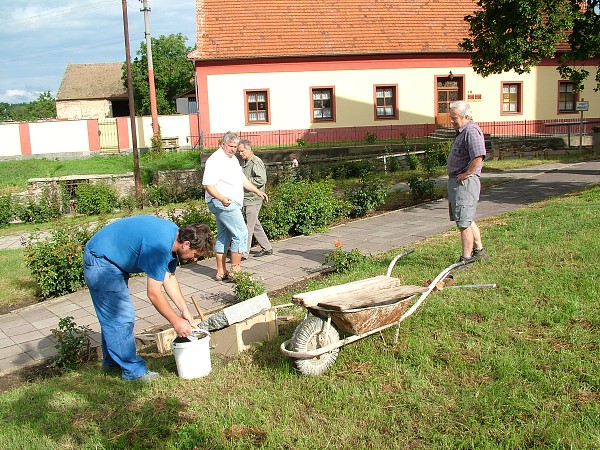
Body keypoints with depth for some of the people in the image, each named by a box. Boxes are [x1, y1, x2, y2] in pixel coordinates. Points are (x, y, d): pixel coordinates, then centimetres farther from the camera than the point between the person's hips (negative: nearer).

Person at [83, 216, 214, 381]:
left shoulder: (174, 234, -3)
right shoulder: (160, 245, -32)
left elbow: (169, 277, 6)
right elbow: (154, 293, -26)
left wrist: (184, 310, 2)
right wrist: (176, 322, -16)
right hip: (100, 261, -10)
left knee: (112, 316, 21)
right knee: (121, 318, -5)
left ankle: (112, 360, 37)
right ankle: (133, 370, 8)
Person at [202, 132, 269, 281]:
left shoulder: (233, 159, 18)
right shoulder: (215, 160, -14)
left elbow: (242, 179, 26)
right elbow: (208, 184, -22)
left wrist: (257, 191, 18)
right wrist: (221, 198, -36)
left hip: (230, 203, 10)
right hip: (223, 203, -10)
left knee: (224, 237, 11)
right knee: (241, 233, -12)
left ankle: (221, 272, 17)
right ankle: (235, 271, -9)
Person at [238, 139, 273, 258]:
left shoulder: (256, 162, -12)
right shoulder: (244, 163, 17)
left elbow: (262, 180, -21)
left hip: (253, 199, -9)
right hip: (245, 199, 9)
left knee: (248, 227, -7)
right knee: (255, 225, 14)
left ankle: (243, 252, -4)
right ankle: (267, 248, 24)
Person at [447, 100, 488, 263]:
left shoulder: (471, 131, -16)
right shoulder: (462, 131, 17)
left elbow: (478, 157, -30)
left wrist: (466, 174, -20)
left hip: (465, 182, -11)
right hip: (456, 181, 11)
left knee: (464, 222, -7)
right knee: (468, 220, 21)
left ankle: (466, 258, -1)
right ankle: (479, 250, 34)